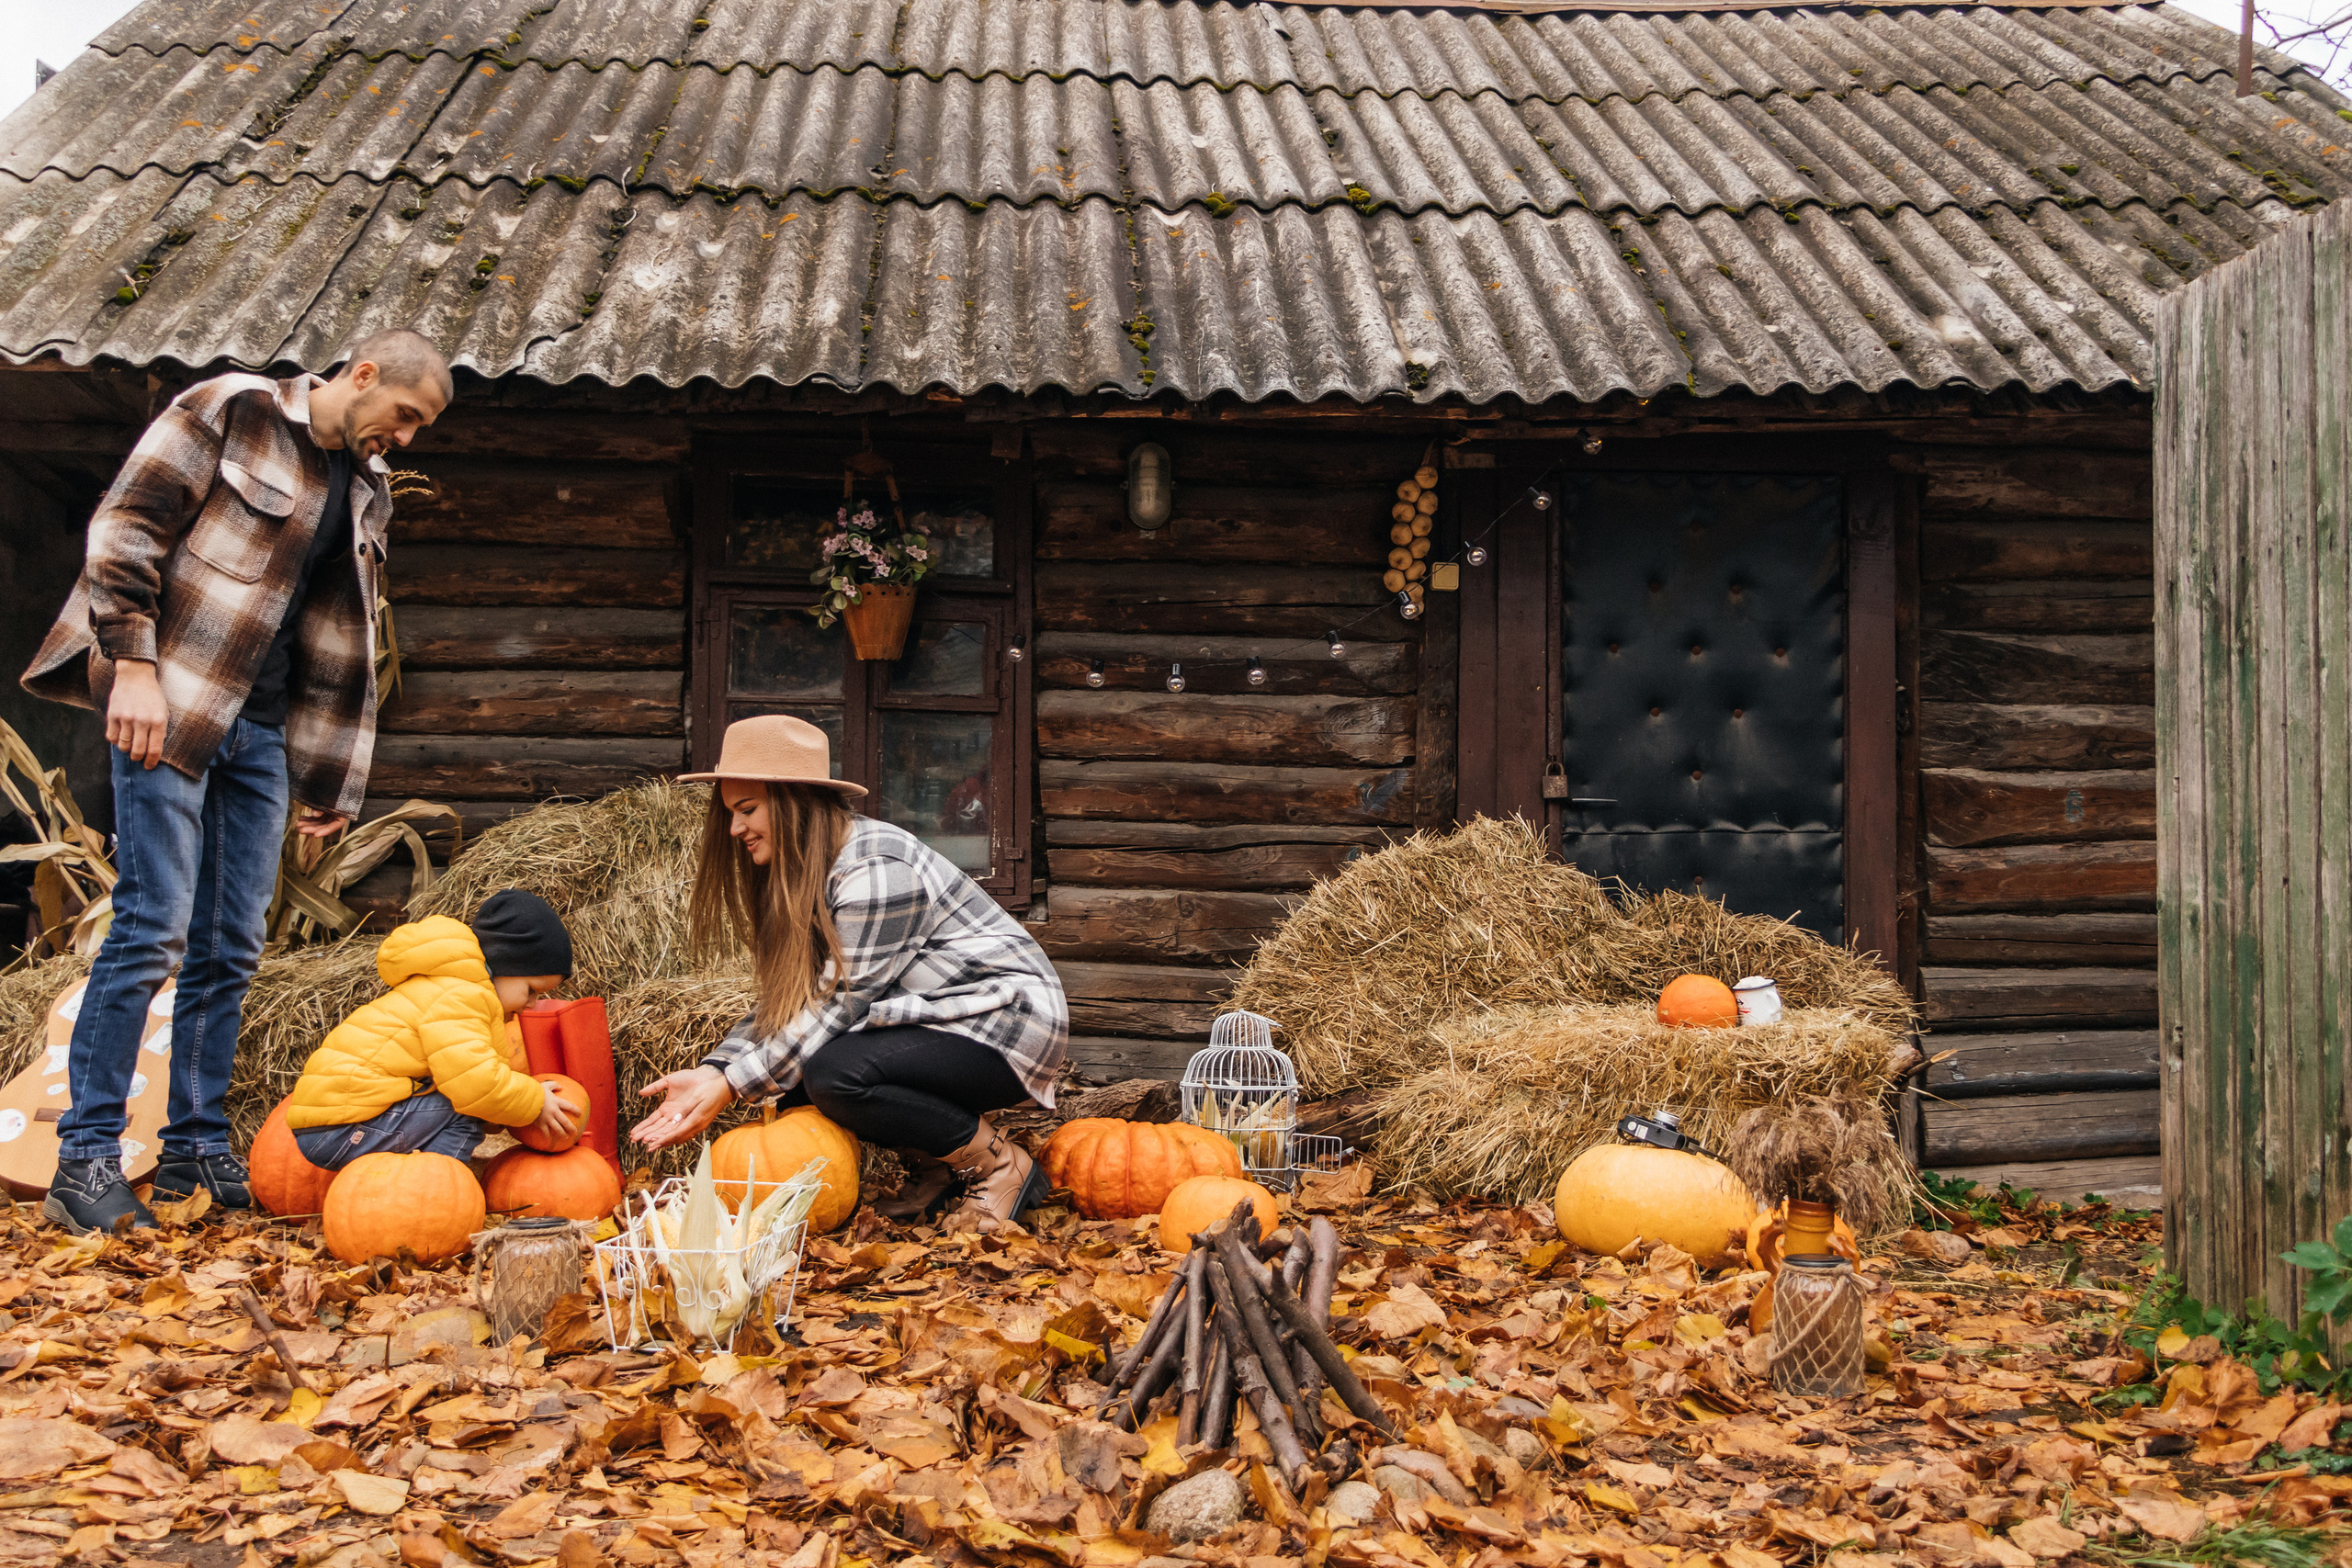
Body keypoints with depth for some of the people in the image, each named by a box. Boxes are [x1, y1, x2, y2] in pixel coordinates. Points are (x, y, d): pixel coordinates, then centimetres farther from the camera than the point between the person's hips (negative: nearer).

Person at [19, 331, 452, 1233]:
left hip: (261, 726, 7)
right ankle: (84, 1162, -3)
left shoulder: (366, 489, 16)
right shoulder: (231, 411, -4)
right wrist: (132, 667, -17)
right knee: (155, 926, -11)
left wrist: (327, 778, 18)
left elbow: (344, 644, 19)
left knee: (232, 947, 7)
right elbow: (124, 528, -9)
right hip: (169, 700, -7)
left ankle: (195, 1148, 17)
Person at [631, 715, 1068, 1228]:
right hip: (933, 1023, 9)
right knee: (794, 1072, -7)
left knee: (832, 1073, -29)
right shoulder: (805, 870, 7)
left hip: (1006, 1025, -9)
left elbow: (838, 1007, -24)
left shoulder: (876, 871, -22)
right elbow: (781, 1001, 5)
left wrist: (730, 1087, -22)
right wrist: (712, 1071, -11)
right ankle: (939, 1160, 7)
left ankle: (1001, 1165, -12)